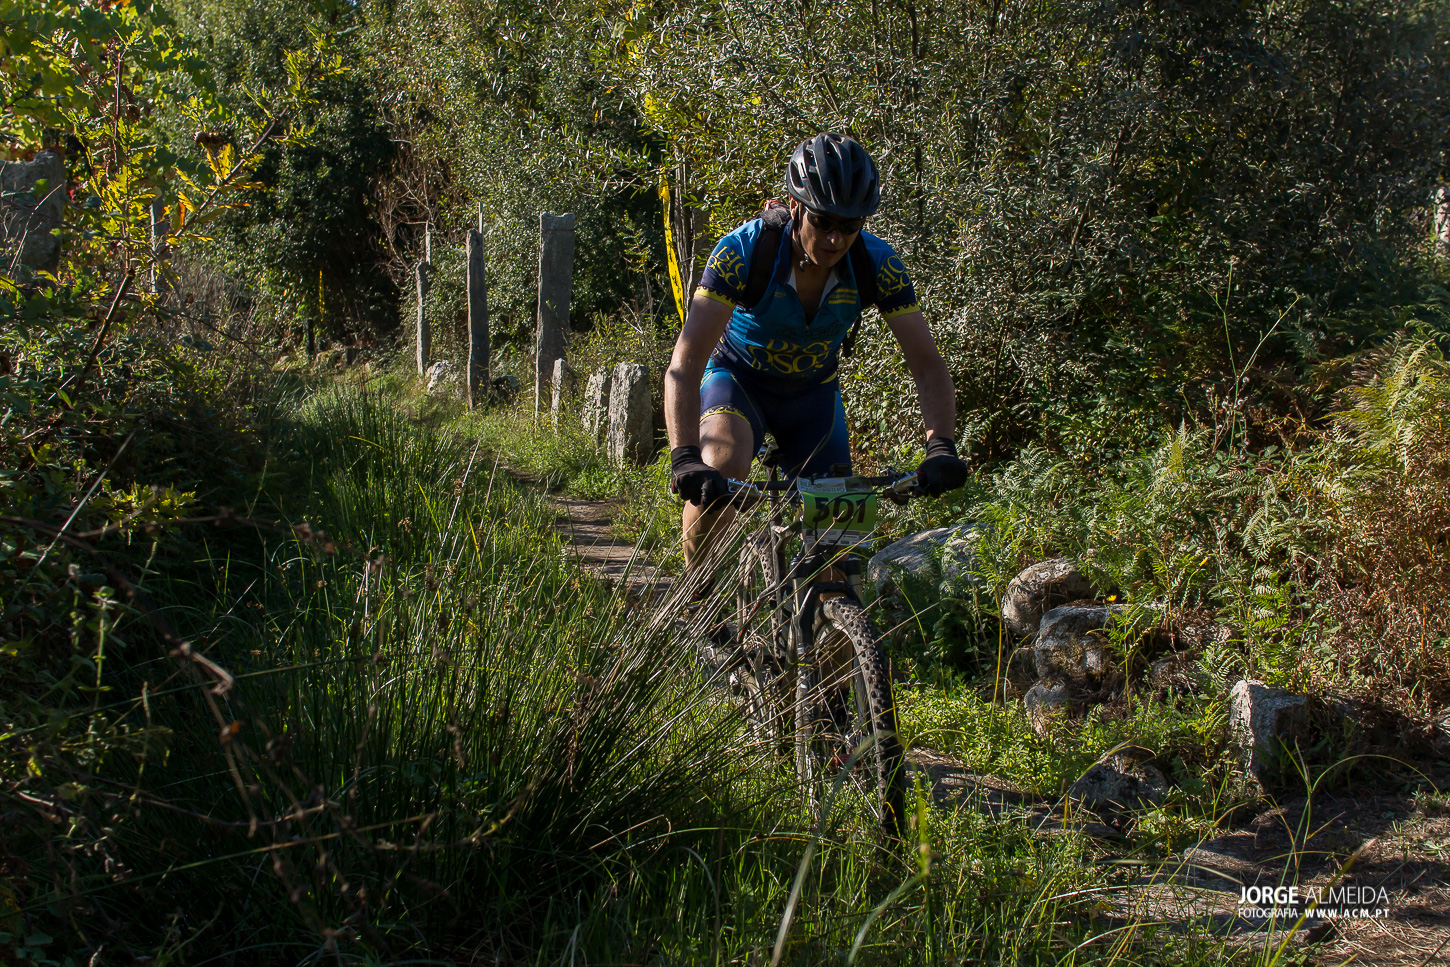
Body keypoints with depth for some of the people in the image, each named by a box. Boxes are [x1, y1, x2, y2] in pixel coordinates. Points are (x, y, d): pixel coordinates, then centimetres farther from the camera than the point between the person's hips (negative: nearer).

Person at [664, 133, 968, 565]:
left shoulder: (877, 263, -24)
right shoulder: (744, 250, -32)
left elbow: (927, 363, -23)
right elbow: (687, 361, -39)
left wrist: (940, 445, -40)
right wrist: (685, 457, -52)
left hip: (814, 389, 3)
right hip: (739, 378, -3)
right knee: (722, 468, -34)